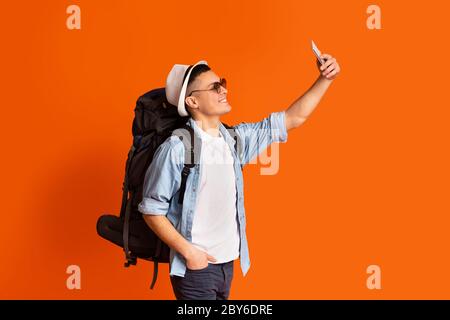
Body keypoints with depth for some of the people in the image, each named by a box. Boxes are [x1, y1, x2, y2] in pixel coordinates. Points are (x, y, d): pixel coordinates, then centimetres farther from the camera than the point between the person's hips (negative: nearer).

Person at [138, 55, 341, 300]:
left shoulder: (235, 139, 4)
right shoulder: (177, 148, -14)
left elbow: (293, 118, 9)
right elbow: (151, 209, -11)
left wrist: (325, 79, 2)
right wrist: (187, 251, -15)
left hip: (227, 263, 6)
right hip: (195, 266, -6)